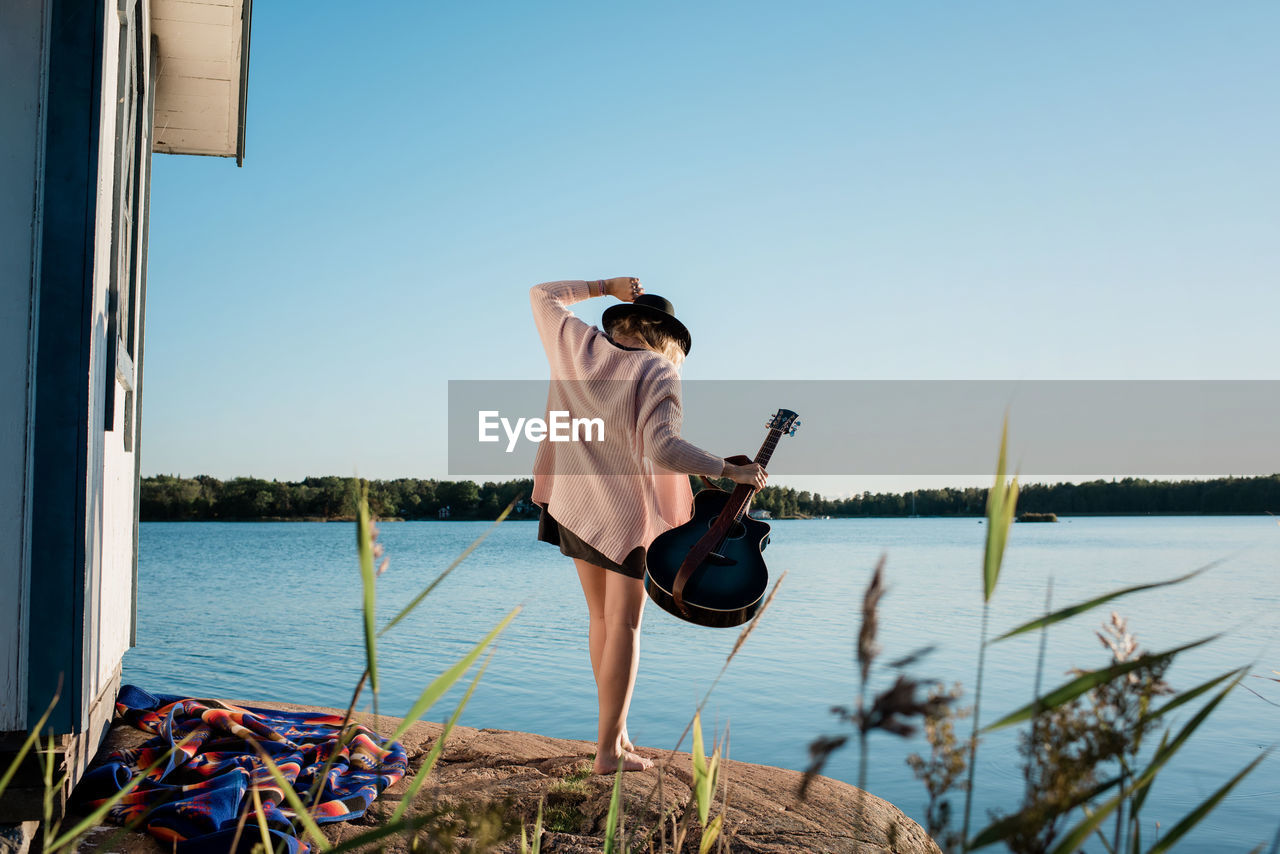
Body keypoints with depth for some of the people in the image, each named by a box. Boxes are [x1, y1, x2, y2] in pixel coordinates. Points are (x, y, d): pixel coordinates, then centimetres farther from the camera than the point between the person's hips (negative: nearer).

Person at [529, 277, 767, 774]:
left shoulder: (578, 345, 0)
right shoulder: (659, 373, -15)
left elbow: (542, 295, 17)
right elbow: (662, 448, -27)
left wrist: (607, 287, 18)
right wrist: (731, 471, -20)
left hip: (575, 502, 6)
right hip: (627, 507, -6)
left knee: (600, 616, 15)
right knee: (624, 623, 0)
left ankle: (614, 731, 22)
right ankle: (609, 750, 0)